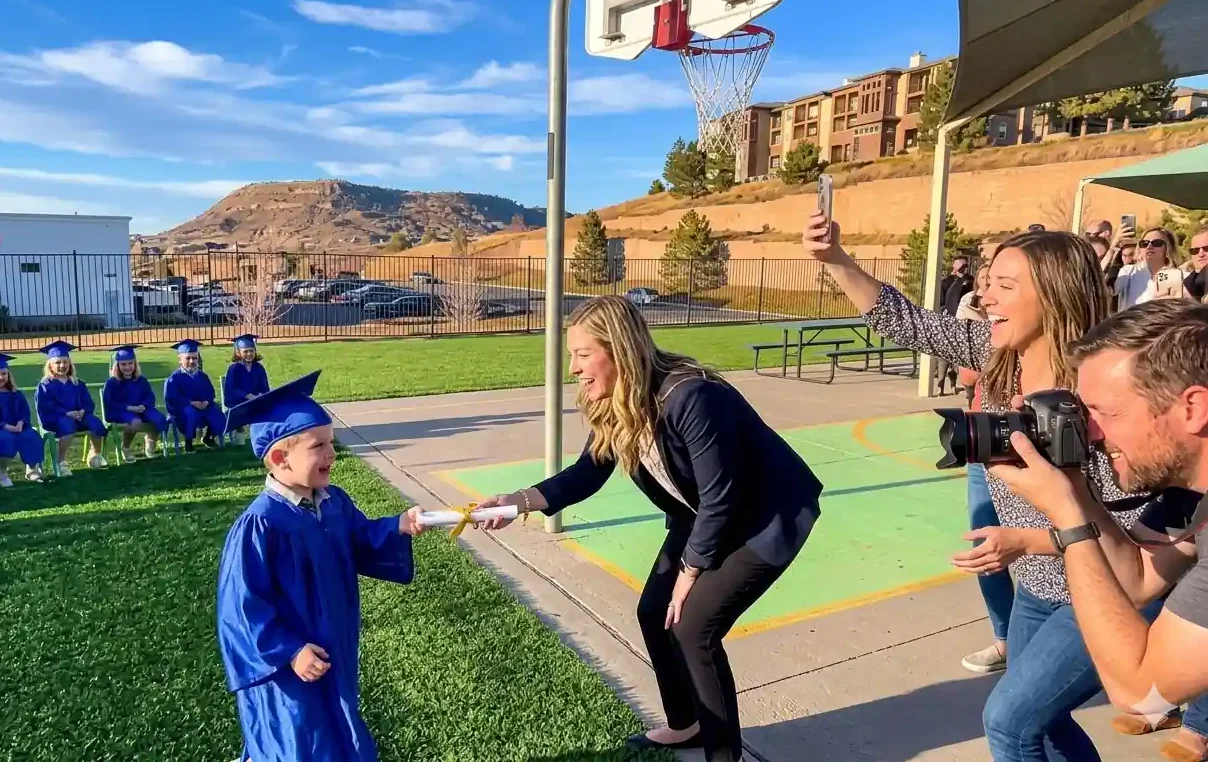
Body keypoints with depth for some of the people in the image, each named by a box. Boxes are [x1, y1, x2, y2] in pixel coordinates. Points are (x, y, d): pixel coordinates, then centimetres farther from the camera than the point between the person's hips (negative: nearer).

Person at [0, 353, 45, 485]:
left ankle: (32, 469, -11)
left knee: (32, 438, -24)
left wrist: (20, 423, -13)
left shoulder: (15, 393, 13)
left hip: (17, 427, 4)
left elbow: (25, 410, 8)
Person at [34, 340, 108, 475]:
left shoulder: (77, 384, 16)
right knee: (68, 425, -39)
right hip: (54, 418, -4)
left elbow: (88, 403, 11)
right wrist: (67, 413, -21)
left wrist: (83, 411, -13)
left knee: (96, 423, -26)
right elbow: (44, 407, -9)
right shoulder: (45, 385, 3)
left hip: (78, 415, 4)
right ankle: (61, 462, -30)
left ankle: (95, 456, -4)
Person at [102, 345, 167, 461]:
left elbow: (150, 398, 7)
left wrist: (143, 406, -15)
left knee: (159, 419, -28)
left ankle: (149, 446, -2)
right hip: (120, 412, -4)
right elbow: (109, 403, -7)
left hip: (140, 410, 4)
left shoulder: (142, 381, 11)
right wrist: (128, 407, -20)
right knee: (135, 422, -39)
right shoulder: (111, 383, 0)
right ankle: (126, 448, -10)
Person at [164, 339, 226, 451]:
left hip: (203, 407, 4)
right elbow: (171, 398, -15)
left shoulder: (202, 376, 10)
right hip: (182, 409, -4)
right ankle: (188, 442, -17)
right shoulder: (175, 378, -6)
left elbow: (210, 393, 7)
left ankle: (208, 438, 9)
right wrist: (191, 403, -24)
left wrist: (206, 402, -16)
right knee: (190, 412, -39)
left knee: (217, 415, -22)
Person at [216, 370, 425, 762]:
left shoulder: (335, 502, -4)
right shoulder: (259, 525, -26)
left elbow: (362, 543, 8)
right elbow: (243, 604, -22)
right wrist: (287, 651, -23)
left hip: (335, 655, 8)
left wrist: (400, 527, -11)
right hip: (287, 667, -7)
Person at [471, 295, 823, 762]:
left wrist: (690, 571, -14)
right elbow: (587, 474, -3)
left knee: (693, 627, -10)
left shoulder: (690, 399, -34)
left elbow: (720, 497, -26)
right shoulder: (613, 406, -9)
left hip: (768, 516, -8)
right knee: (654, 612, 8)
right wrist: (524, 500, -20)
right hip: (704, 516, 8)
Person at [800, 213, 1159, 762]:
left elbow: (1130, 523, -24)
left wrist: (1023, 540, -30)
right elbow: (906, 322, -8)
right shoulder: (996, 349, -9)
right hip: (1038, 590, 7)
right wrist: (835, 260, -19)